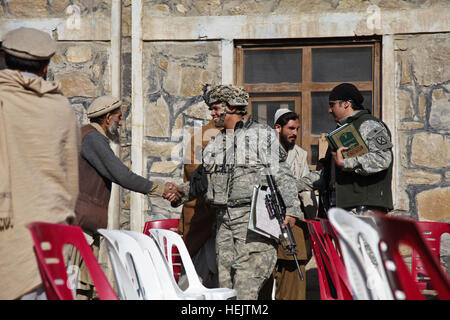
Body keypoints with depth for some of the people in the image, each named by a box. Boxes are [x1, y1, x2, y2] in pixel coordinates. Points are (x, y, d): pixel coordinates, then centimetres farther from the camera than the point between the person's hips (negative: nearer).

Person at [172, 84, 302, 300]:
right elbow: (200, 181, 24)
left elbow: (281, 175, 0)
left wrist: (291, 208, -9)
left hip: (254, 218, -6)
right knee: (225, 285, 3)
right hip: (224, 219, 6)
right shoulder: (216, 144, 21)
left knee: (246, 284, -16)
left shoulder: (262, 135, 4)